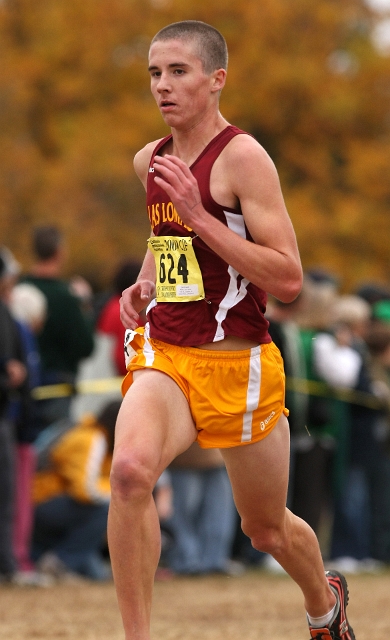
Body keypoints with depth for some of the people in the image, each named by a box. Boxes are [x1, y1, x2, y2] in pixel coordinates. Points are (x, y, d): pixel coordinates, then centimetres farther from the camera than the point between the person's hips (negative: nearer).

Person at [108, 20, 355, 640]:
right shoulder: (149, 161, 8)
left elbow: (288, 279, -20)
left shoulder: (243, 157, -13)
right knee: (130, 469, -29)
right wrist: (143, 283, 12)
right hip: (163, 356, 4)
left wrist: (198, 215, -24)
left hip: (237, 366, -4)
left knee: (268, 529, 15)